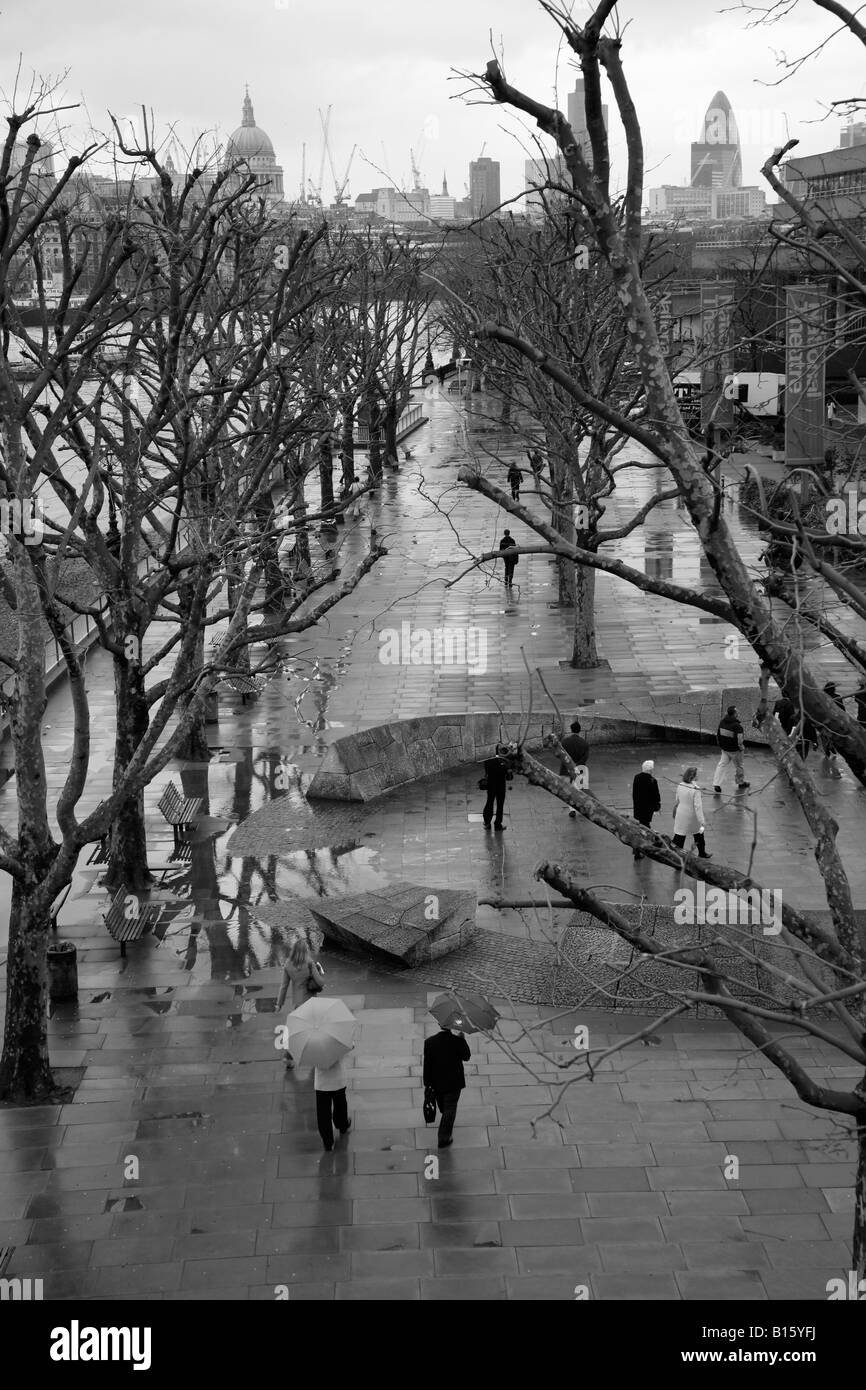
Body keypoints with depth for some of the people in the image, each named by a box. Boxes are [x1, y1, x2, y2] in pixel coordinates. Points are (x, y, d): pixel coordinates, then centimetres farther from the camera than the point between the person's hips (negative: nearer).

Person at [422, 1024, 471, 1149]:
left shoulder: (429, 1042, -17)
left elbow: (427, 1064, -11)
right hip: (453, 1082, -3)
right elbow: (466, 1057, -6)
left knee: (444, 1109, 27)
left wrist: (427, 1084, -1)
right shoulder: (458, 1041, -23)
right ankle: (444, 1139, 13)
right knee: (450, 1110, 11)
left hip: (436, 1083, 3)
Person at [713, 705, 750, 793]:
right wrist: (741, 747, -5)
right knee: (738, 766, 16)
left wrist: (720, 744, 19)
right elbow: (740, 739, -24)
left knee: (722, 765, 8)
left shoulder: (722, 722, -4)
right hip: (735, 750, -5)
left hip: (724, 748, 5)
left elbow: (717, 734, 6)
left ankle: (716, 785, -3)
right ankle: (741, 783, 36)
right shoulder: (737, 726, -25)